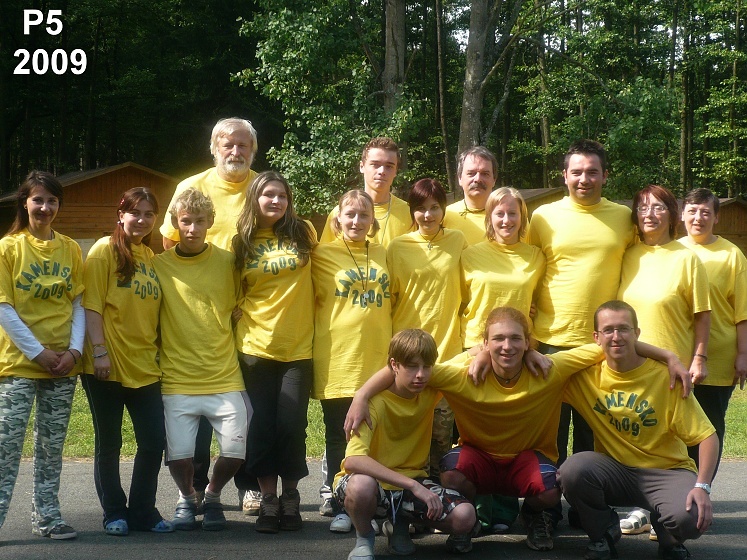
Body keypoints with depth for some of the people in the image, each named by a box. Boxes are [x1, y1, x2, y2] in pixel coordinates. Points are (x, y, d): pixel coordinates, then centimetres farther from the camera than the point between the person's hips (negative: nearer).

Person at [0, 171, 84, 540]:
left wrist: (74, 349, -6)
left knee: (52, 446, 9)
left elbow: (78, 305, 9)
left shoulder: (70, 249, 8)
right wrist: (39, 352, -12)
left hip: (63, 366, 4)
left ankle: (46, 516, 17)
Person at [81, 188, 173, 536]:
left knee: (154, 441, 4)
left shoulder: (151, 256, 12)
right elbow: (92, 305, -10)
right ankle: (114, 513, 18)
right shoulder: (105, 249, -5)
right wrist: (99, 351, -16)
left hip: (145, 366, 5)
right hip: (109, 366, -5)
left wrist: (158, 351, 11)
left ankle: (143, 511, 18)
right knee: (109, 443, 6)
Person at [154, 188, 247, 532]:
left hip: (225, 377, 1)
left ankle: (212, 496, 22)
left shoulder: (227, 262, 3)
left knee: (235, 449, -9)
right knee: (178, 453, -11)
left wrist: (238, 347, 7)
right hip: (177, 379, -1)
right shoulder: (158, 265, 1)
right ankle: (187, 498, 22)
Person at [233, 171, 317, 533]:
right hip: (256, 346, 0)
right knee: (261, 427, -1)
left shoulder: (304, 233, 3)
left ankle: (290, 499, 12)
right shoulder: (241, 242, 3)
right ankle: (268, 500, 11)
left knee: (291, 425, -4)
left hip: (298, 347, 0)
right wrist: (238, 331, 1)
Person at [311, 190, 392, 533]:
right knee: (339, 436, 4)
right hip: (337, 360, -3)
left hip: (376, 360, 3)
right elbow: (310, 300, 2)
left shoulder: (383, 256, 11)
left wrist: (394, 349, 13)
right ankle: (341, 506, 12)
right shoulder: (323, 255, 1)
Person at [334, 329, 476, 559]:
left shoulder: (431, 389, -6)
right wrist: (413, 486, -40)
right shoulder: (375, 401, -22)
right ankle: (364, 538, -6)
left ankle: (400, 525, 10)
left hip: (411, 479, 5)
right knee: (361, 485, -42)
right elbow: (352, 461, -37)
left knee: (464, 516, -21)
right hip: (371, 479, -5)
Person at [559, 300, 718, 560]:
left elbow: (708, 436, -12)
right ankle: (604, 534, 1)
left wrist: (702, 487, -23)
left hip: (666, 471, -2)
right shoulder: (586, 374, -4)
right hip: (614, 470, 2)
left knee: (692, 518, -33)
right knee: (573, 469, -30)